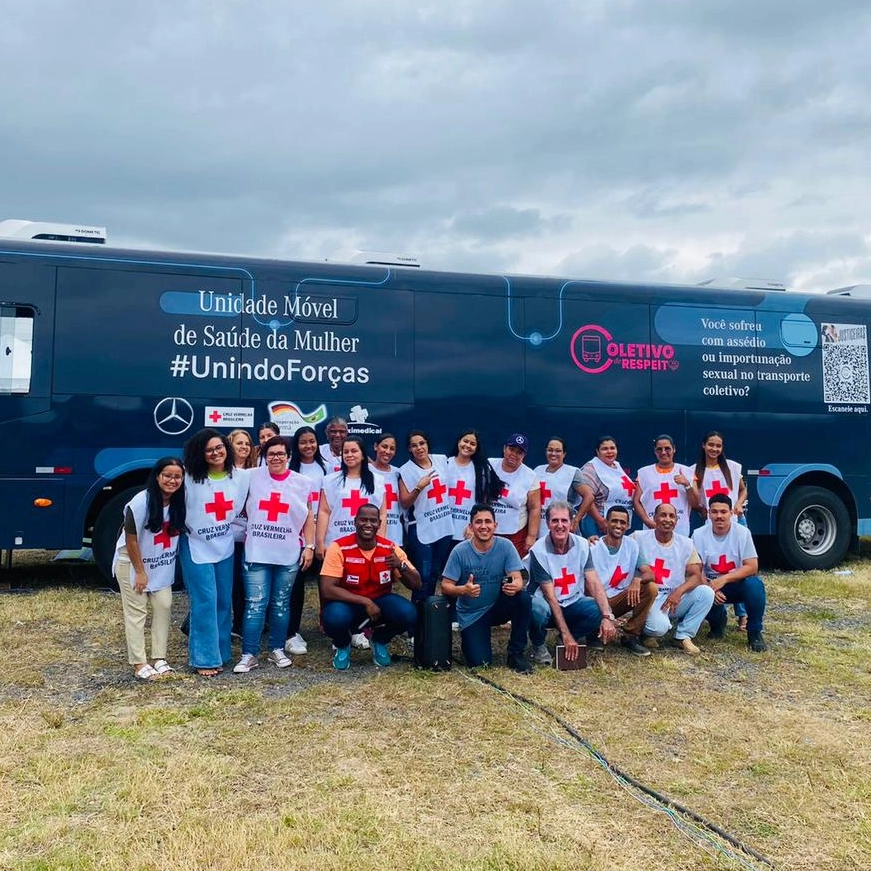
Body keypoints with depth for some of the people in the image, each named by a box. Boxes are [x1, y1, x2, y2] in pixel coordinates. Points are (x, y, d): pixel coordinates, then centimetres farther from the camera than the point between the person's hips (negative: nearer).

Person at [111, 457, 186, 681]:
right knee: (136, 611, -1)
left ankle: (159, 658, 11)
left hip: (162, 564, 5)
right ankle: (139, 664, 4)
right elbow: (131, 539, -18)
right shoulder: (141, 502, -25)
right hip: (132, 561, -5)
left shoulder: (180, 502, -11)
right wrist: (140, 571, -14)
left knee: (164, 606, 2)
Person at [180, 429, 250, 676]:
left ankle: (220, 652, 24)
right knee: (205, 602, -6)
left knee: (224, 601, 11)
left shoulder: (241, 477, -1)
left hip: (225, 547, 4)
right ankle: (205, 658, 3)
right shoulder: (190, 478, -11)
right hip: (196, 547, -4)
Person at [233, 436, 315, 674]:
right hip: (256, 553, -1)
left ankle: (277, 649, 23)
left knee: (281, 604, 11)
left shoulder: (302, 483, 4)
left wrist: (309, 546, 2)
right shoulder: (253, 476, 1)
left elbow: (308, 518, 8)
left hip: (289, 555, 1)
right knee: (255, 605, -2)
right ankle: (249, 654, 6)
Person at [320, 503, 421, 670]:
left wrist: (401, 566, -30)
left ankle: (380, 641, 9)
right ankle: (342, 646, 4)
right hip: (349, 603, -2)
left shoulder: (390, 548, -10)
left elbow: (416, 585, -9)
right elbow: (327, 589, -25)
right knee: (335, 618, -36)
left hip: (380, 601, 2)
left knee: (408, 614, -27)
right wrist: (365, 602, -29)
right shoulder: (339, 548, -19)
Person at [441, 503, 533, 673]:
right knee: (479, 661, -17)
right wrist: (463, 590, -37)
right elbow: (445, 586, -14)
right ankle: (468, 637, 20)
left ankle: (516, 653, -10)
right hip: (471, 614, -2)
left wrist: (515, 586, -42)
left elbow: (518, 579, -17)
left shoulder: (505, 546, -12)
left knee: (523, 597, -28)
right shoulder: (460, 551, -15)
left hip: (498, 607, 2)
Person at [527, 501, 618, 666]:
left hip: (573, 603, 3)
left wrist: (607, 617, -28)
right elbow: (550, 596, -21)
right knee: (538, 608, -38)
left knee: (600, 612, -26)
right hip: (548, 605, -3)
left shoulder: (582, 545, -7)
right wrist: (566, 635, -24)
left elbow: (594, 583, -13)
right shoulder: (538, 551, -19)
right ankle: (539, 645, -5)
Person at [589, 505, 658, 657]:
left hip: (621, 598, 4)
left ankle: (631, 637, -8)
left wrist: (637, 579, -33)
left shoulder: (632, 545, -1)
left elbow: (650, 574, -8)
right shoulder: (593, 548, -12)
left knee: (651, 588, -20)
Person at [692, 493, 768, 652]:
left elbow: (752, 567, -17)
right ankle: (717, 621, 8)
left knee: (754, 584, -34)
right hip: (711, 584, 1)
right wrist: (709, 587, -30)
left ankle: (755, 633, -9)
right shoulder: (699, 535, -10)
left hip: (738, 583, -1)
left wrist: (724, 579, -29)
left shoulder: (742, 532, -13)